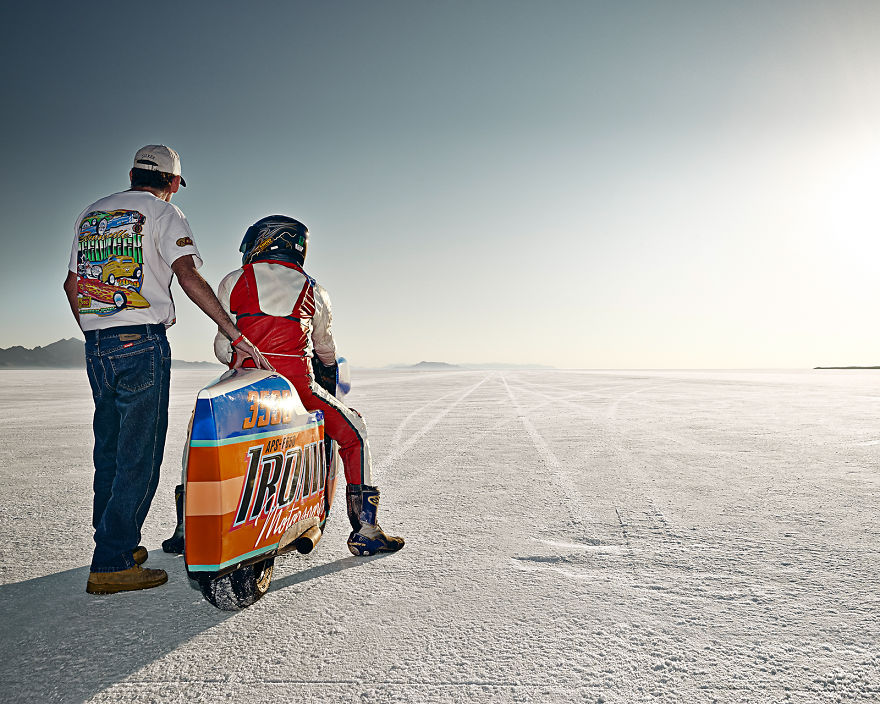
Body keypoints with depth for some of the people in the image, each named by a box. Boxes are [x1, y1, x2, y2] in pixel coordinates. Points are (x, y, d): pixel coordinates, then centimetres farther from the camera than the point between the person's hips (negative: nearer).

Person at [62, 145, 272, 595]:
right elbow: (189, 276, -17)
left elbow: (72, 284, 20)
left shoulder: (90, 213, 19)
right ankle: (111, 565, 0)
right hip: (142, 342, -7)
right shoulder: (163, 212, -2)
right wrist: (237, 336, -19)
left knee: (109, 452, 15)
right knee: (140, 456, -3)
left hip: (96, 346, 8)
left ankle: (119, 545, 27)